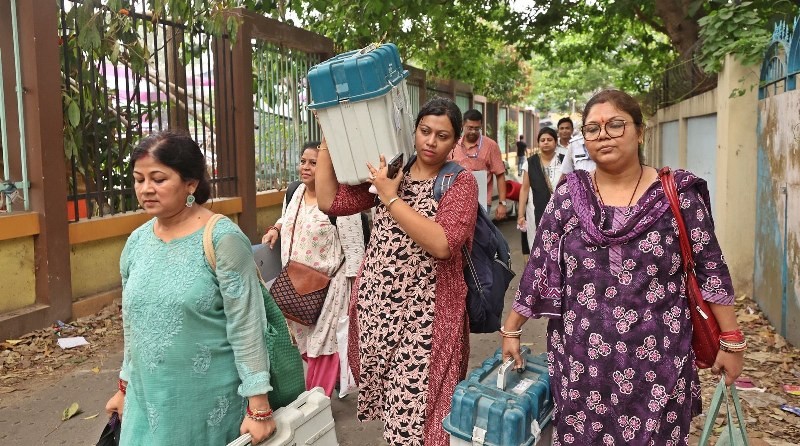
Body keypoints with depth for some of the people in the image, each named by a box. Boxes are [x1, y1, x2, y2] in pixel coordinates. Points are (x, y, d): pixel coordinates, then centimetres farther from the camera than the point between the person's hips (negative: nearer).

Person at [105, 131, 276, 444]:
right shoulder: (136, 242, 3)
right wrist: (126, 386, 18)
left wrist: (258, 406, -17)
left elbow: (246, 328, -17)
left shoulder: (222, 240, -16)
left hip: (209, 400, -5)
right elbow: (132, 323, 13)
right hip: (147, 398, 5)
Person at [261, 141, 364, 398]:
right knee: (304, 341, 17)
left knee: (323, 343, 2)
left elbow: (354, 248, -17)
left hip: (326, 286, -7)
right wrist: (276, 228, 5)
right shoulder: (294, 192, 4)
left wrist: (354, 289, -17)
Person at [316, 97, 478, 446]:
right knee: (392, 399, 17)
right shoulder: (385, 172, 8)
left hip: (424, 316, -4)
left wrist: (391, 198, -18)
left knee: (416, 407, 1)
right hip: (375, 306, 5)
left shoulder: (460, 183, -5)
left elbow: (442, 244, -20)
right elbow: (329, 201, 2)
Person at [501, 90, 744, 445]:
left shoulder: (677, 194, -4)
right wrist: (511, 330, 4)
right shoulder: (568, 196, 0)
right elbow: (537, 268, 2)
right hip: (581, 359, 1)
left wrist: (732, 341, 0)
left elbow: (711, 269, 0)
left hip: (656, 361, -1)